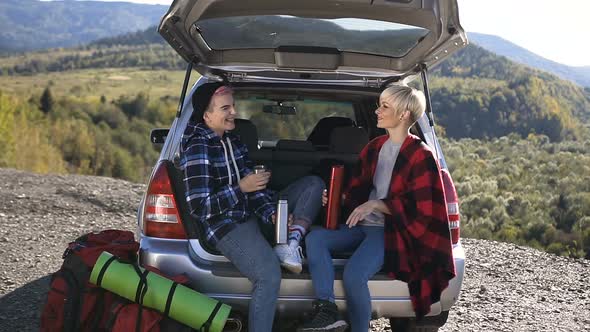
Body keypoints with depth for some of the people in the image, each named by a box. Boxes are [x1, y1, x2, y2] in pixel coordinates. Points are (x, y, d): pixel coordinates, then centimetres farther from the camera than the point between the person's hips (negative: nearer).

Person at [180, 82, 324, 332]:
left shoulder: (233, 141, 10)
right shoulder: (197, 149, -14)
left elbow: (252, 186, 5)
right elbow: (198, 207, -19)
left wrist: (272, 213, -12)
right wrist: (241, 188, -21)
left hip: (253, 214, 9)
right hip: (226, 225, -9)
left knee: (313, 184, 6)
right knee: (269, 275, -32)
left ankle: (290, 244, -13)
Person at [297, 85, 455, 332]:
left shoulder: (420, 156, -10)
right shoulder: (375, 147, 11)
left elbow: (421, 209, -14)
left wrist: (376, 204, -19)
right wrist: (338, 198, -3)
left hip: (393, 231, -8)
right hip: (364, 224, 8)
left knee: (353, 274, -30)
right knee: (315, 238, -15)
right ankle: (327, 311, -22)